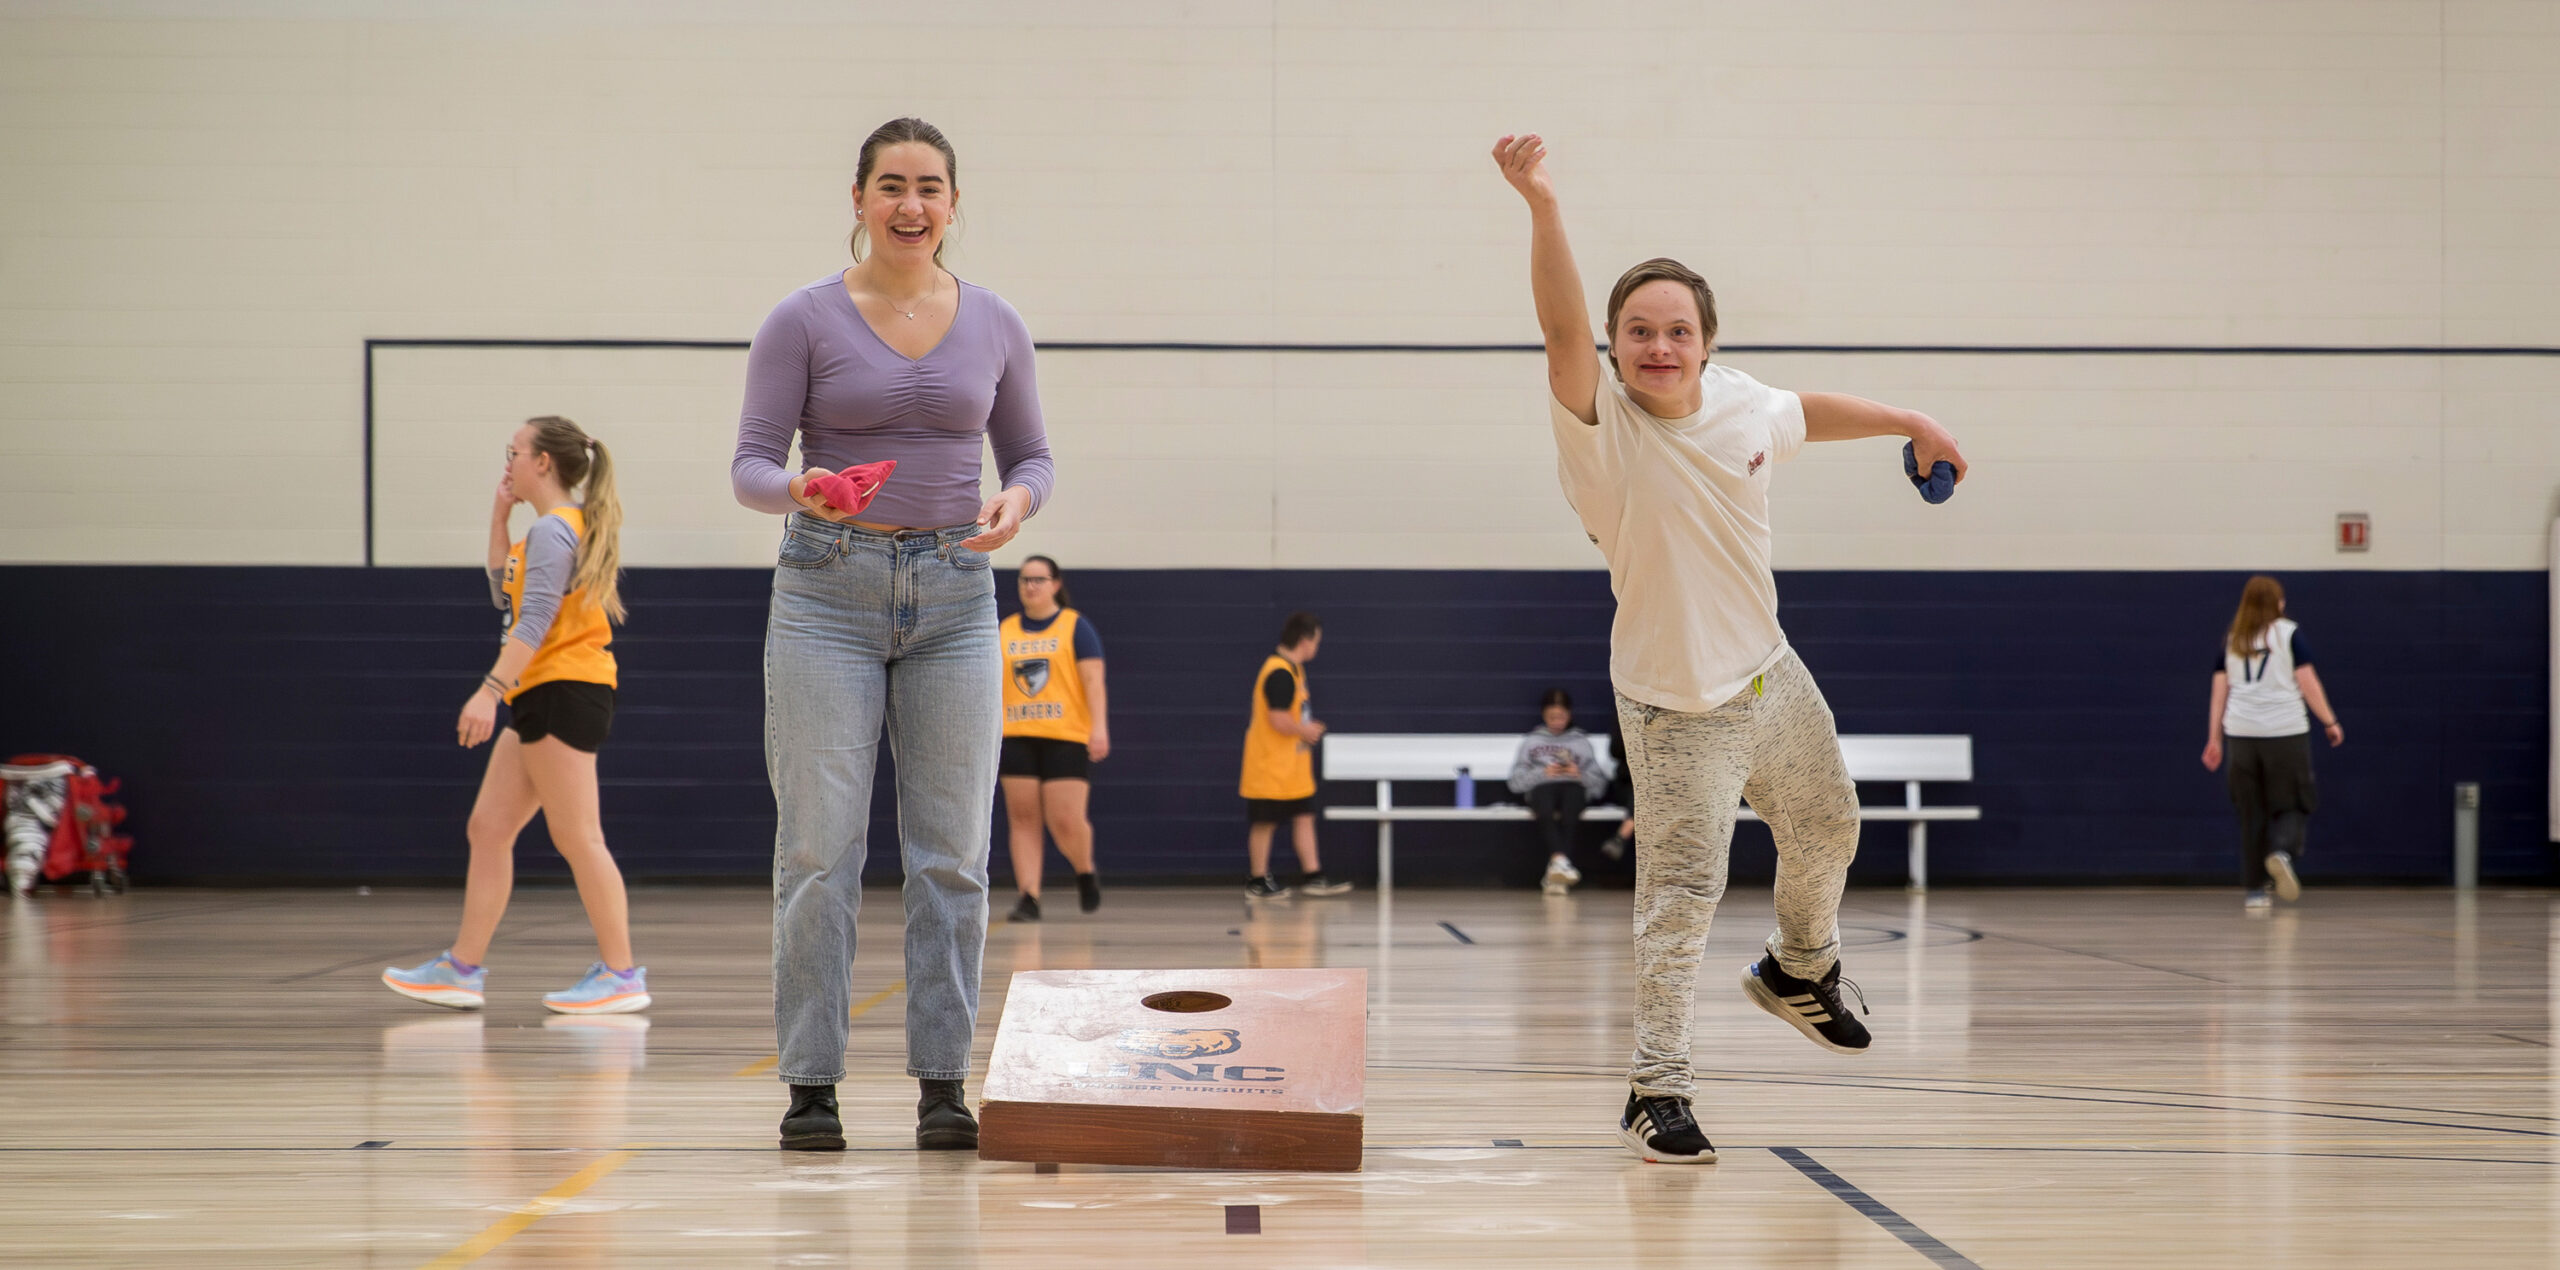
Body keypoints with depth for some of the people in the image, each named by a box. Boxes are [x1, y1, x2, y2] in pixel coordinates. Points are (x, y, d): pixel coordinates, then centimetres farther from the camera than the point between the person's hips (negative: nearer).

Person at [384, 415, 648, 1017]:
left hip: (564, 695, -11)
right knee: (488, 827, 9)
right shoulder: (555, 527, 18)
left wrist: (491, 690, -27)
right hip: (541, 699, 11)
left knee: (577, 837, -8)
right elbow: (506, 595, 27)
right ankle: (463, 968, 10)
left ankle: (621, 973, -5)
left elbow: (534, 618, -22)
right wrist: (499, 520, 20)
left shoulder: (554, 528, -13)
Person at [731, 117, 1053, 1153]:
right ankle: (811, 1083, 3)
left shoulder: (994, 326, 6)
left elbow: (1030, 454, 13)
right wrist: (799, 491, -25)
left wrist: (1016, 502, -10)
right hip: (828, 591, -2)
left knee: (951, 852, 2)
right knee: (820, 848, -4)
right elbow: (751, 463, -3)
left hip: (954, 594, 2)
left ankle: (943, 1080, 9)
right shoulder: (804, 321, -2)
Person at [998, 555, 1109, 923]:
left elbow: (1093, 681, -3)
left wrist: (1099, 727, -14)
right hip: (1017, 738, 4)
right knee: (1023, 819, -2)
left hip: (1066, 739, -4)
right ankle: (1029, 897, -2)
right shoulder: (1005, 631, 14)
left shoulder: (1075, 627, 3)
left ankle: (1086, 872, 20)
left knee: (1065, 821, -9)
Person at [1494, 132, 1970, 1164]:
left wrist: (1910, 423, 28)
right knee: (1680, 897, -12)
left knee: (1827, 828, 25)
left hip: (1771, 677, 7)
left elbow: (1808, 413, 19)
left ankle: (1801, 970, 53)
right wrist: (1541, 206, -55)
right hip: (1677, 710, -7)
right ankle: (1657, 1091, -2)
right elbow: (1561, 326, -41)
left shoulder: (1740, 403, -5)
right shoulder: (1603, 426, -23)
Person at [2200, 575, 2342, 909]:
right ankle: (2282, 851, -26)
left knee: (2251, 812, 9)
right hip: (2286, 731, -3)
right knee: (2292, 805, 5)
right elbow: (2307, 681, -4)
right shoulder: (2288, 633, 1)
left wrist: (2214, 738, 12)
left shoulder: (2231, 640, 11)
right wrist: (2330, 722, 3)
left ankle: (2254, 889, 9)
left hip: (2241, 732, 3)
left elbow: (2220, 690, 9)